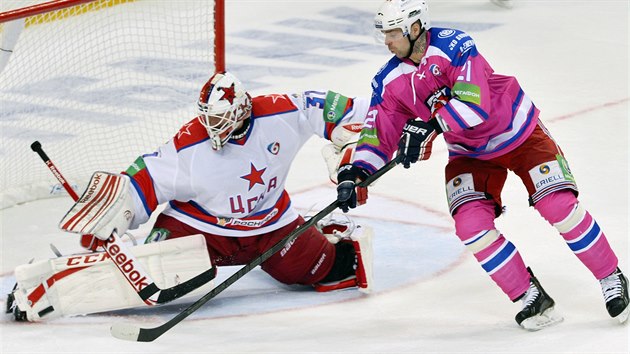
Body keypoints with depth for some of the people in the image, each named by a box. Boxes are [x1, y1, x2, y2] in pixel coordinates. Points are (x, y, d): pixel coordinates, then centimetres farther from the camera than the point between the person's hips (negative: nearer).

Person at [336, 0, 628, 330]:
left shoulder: (453, 46, -28)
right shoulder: (389, 81, -10)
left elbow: (475, 104, -39)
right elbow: (379, 133, -7)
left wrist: (428, 126, -46)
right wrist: (354, 173, -22)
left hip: (518, 133, -5)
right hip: (469, 152, 5)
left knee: (560, 206, -17)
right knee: (470, 223, -17)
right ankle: (530, 297, -4)